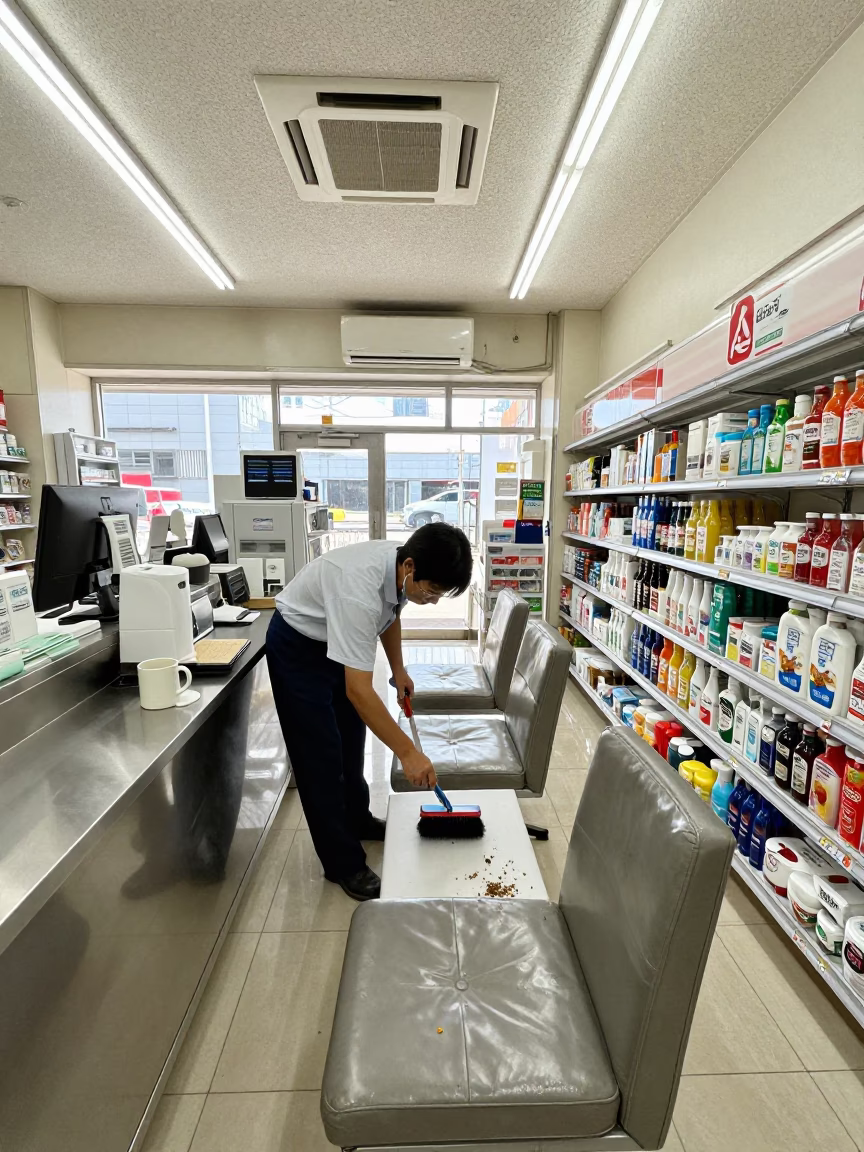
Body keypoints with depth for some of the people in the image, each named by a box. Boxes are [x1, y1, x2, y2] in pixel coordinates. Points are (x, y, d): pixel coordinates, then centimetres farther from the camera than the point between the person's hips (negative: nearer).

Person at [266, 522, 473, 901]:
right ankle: (344, 863, 15)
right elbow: (358, 690, -41)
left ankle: (357, 821, 40)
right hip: (298, 646, -8)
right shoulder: (360, 589, -42)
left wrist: (398, 669, 2)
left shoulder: (403, 567, -18)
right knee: (321, 756, -1)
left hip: (338, 640, 8)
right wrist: (408, 752, -35)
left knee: (351, 742, 19)